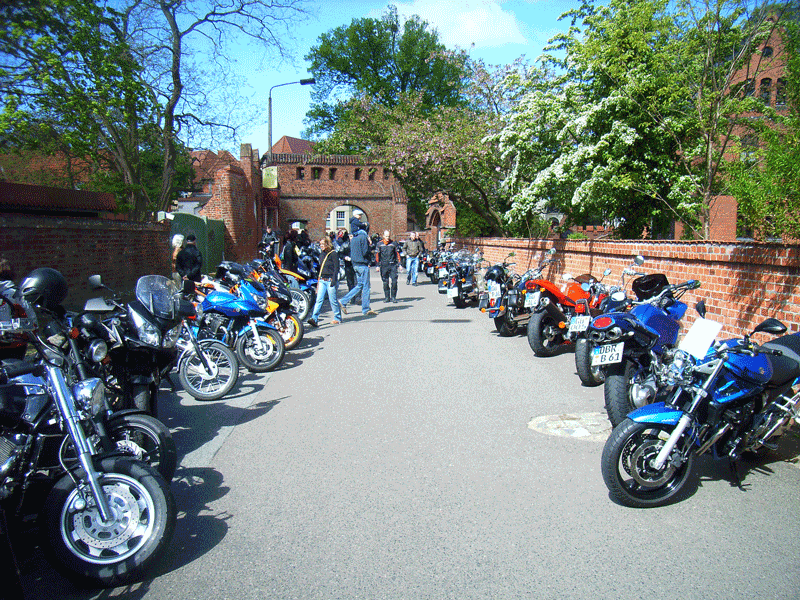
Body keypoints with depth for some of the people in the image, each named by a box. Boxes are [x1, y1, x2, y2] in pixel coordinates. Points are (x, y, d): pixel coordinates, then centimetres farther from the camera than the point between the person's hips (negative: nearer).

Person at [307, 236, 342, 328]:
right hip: (322, 280, 6)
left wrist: (334, 280, -16)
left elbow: (336, 268, -10)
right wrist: (318, 278, 20)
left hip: (330, 280, -6)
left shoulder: (333, 254, -6)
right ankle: (314, 318, -10)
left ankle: (337, 318, 15)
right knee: (319, 299, -3)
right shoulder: (321, 255, 16)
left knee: (333, 300, 1)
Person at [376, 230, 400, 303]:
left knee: (394, 281, -8)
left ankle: (393, 297, 2)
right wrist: (378, 265, 2)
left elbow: (397, 254, 11)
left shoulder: (393, 244, 7)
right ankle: (387, 297, 14)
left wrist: (399, 264, 6)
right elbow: (377, 255, 7)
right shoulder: (379, 244, 5)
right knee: (385, 282, 5)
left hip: (393, 265, 0)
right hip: (384, 266, 0)